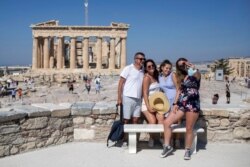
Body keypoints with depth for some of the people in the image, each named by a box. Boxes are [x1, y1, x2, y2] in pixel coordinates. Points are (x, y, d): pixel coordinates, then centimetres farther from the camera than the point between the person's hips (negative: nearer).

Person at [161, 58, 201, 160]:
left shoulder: (195, 74, 0)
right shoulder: (182, 77, 17)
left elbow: (197, 75, -24)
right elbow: (180, 90, 15)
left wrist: (193, 69, -41)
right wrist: (175, 103, 6)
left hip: (192, 104, -6)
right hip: (181, 104, 6)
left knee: (189, 129, -2)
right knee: (166, 122, -3)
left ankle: (187, 150, 16)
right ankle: (167, 146, 8)